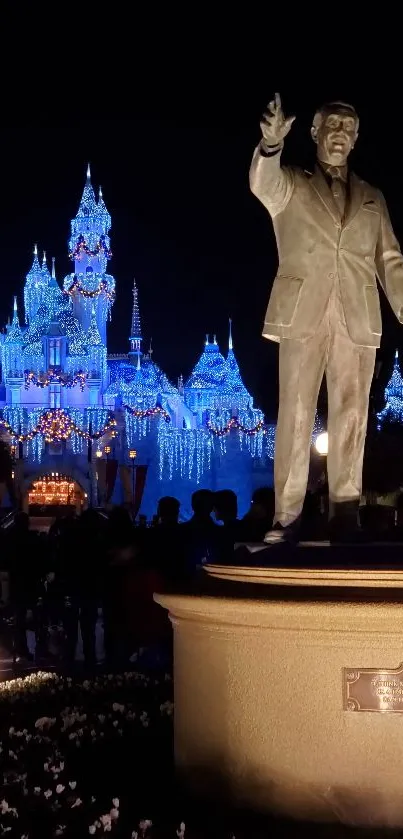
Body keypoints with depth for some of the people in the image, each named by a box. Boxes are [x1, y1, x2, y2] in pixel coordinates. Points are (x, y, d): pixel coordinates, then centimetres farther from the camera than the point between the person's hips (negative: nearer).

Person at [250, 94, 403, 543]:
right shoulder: (291, 186, 12)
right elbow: (263, 184, -13)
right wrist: (271, 145, -34)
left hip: (358, 318, 2)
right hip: (303, 313, -2)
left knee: (350, 416, -1)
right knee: (295, 414, -5)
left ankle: (345, 512, 2)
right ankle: (287, 515, -5)